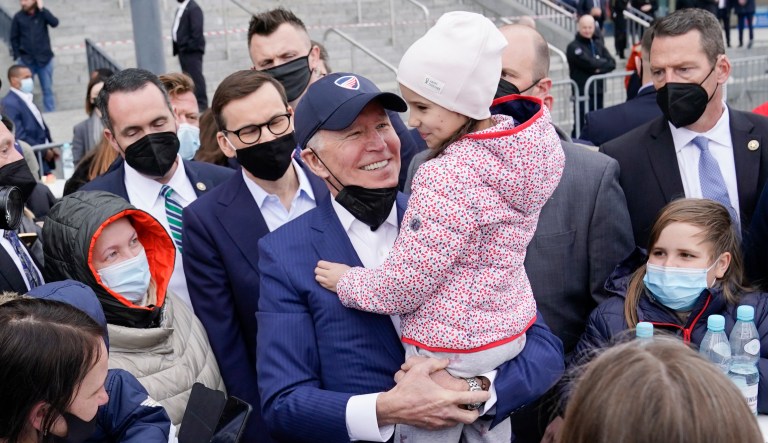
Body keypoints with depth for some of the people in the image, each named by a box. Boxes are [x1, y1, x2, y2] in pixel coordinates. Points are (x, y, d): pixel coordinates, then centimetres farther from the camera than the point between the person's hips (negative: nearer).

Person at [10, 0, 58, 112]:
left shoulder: (43, 13, -1)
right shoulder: (18, 17, -1)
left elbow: (55, 23, -19)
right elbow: (14, 38, 4)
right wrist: (17, 56, -2)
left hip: (44, 58, 0)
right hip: (26, 60, 0)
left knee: (48, 89, 7)